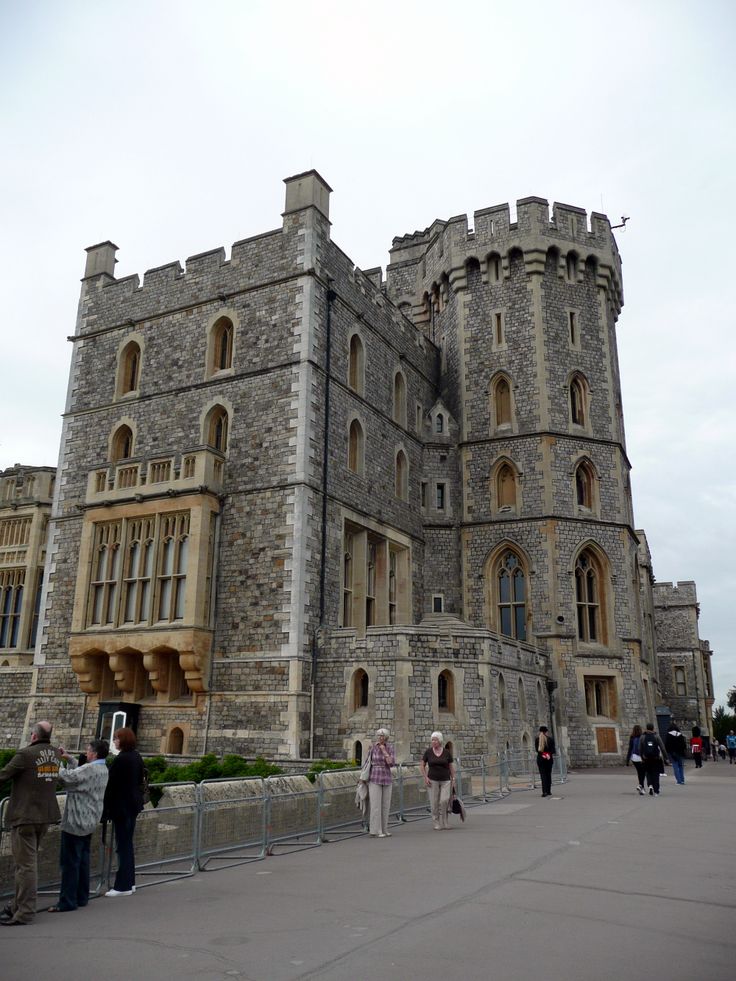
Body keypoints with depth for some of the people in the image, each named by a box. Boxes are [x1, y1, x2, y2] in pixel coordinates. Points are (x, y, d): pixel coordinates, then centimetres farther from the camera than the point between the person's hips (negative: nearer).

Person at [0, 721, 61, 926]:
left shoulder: (26, 754, -18)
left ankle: (24, 913, 4)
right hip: (46, 815, 7)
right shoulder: (55, 754, 3)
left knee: (26, 864, -1)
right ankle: (18, 904, 29)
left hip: (25, 816, -7)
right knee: (29, 861, 19)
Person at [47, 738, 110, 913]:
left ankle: (67, 902, 3)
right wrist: (69, 758, 10)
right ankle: (82, 897, 22)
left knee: (70, 862, -2)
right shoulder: (103, 769, 8)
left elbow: (66, 777, -24)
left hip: (76, 822, -9)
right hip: (89, 822, 9)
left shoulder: (89, 769, -22)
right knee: (83, 860, 15)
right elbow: (79, 773, 17)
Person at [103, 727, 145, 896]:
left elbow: (112, 786, -17)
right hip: (134, 805, 9)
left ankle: (123, 886, 4)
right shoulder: (136, 756, 8)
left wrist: (105, 809, -12)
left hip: (121, 806, -9)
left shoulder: (120, 759, -19)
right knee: (128, 844, 16)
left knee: (123, 845, -2)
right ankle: (130, 882, 23)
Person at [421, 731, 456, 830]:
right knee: (434, 803, -2)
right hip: (433, 781, 0)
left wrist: (453, 780, 0)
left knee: (444, 801, -13)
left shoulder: (447, 752, -3)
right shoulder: (428, 752, -3)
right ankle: (436, 824, 13)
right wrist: (425, 778, -5)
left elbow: (451, 767, 4)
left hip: (445, 781, 0)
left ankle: (444, 822, 8)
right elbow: (422, 765, 5)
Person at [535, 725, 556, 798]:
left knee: (543, 775, -2)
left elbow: (536, 749, -6)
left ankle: (545, 792, -13)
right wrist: (549, 755, -4)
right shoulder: (550, 739, -1)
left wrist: (542, 754, -9)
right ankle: (548, 791, 16)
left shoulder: (537, 739, -1)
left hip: (540, 758, -1)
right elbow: (553, 750, -4)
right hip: (549, 758, 1)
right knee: (548, 774, 12)